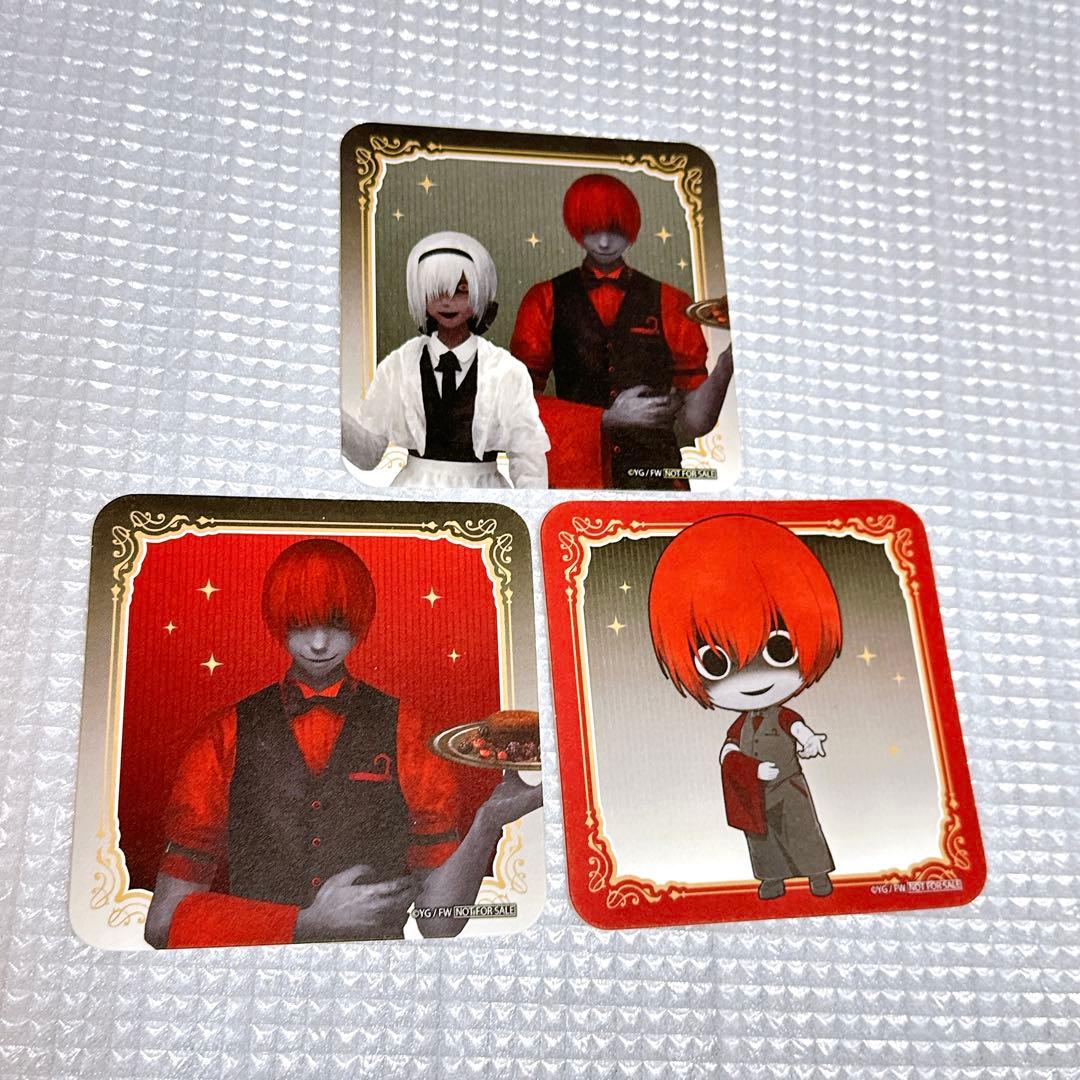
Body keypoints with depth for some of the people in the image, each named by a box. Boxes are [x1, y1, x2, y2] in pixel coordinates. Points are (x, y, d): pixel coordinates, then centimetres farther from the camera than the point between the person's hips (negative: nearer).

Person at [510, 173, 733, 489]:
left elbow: (694, 423, 0)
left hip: (656, 474, 1)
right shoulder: (545, 301, 6)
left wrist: (725, 366, -18)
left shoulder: (668, 303, 6)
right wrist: (607, 419, -9)